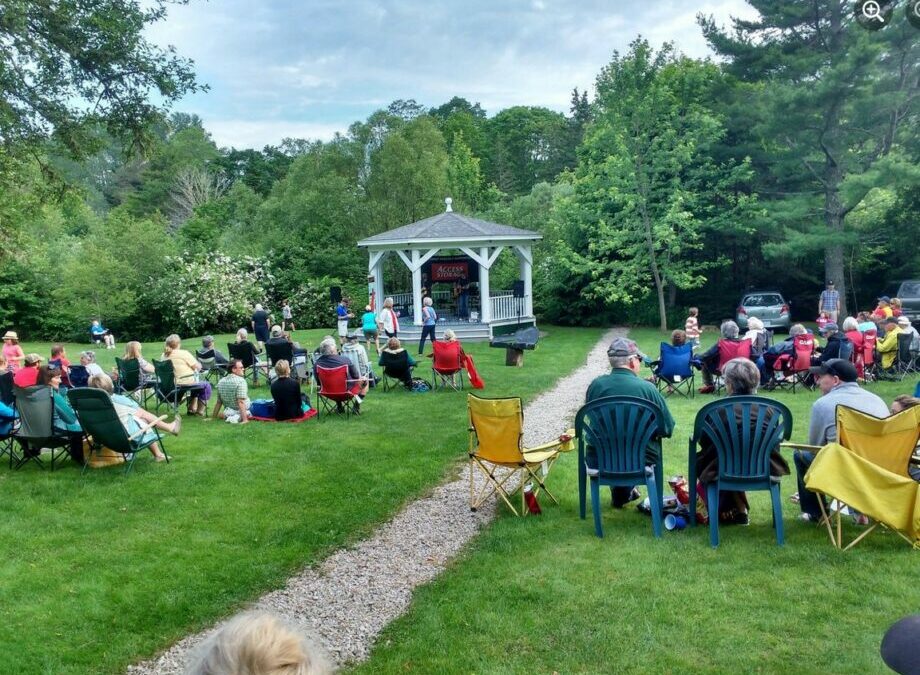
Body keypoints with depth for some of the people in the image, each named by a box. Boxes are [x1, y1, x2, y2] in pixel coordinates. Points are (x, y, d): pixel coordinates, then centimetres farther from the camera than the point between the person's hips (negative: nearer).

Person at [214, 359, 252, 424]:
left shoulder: (220, 382, 3)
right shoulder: (241, 381, -18)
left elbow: (218, 403, 8)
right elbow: (241, 402, -27)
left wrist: (214, 417, 17)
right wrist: (244, 419, -30)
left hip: (229, 411, 9)